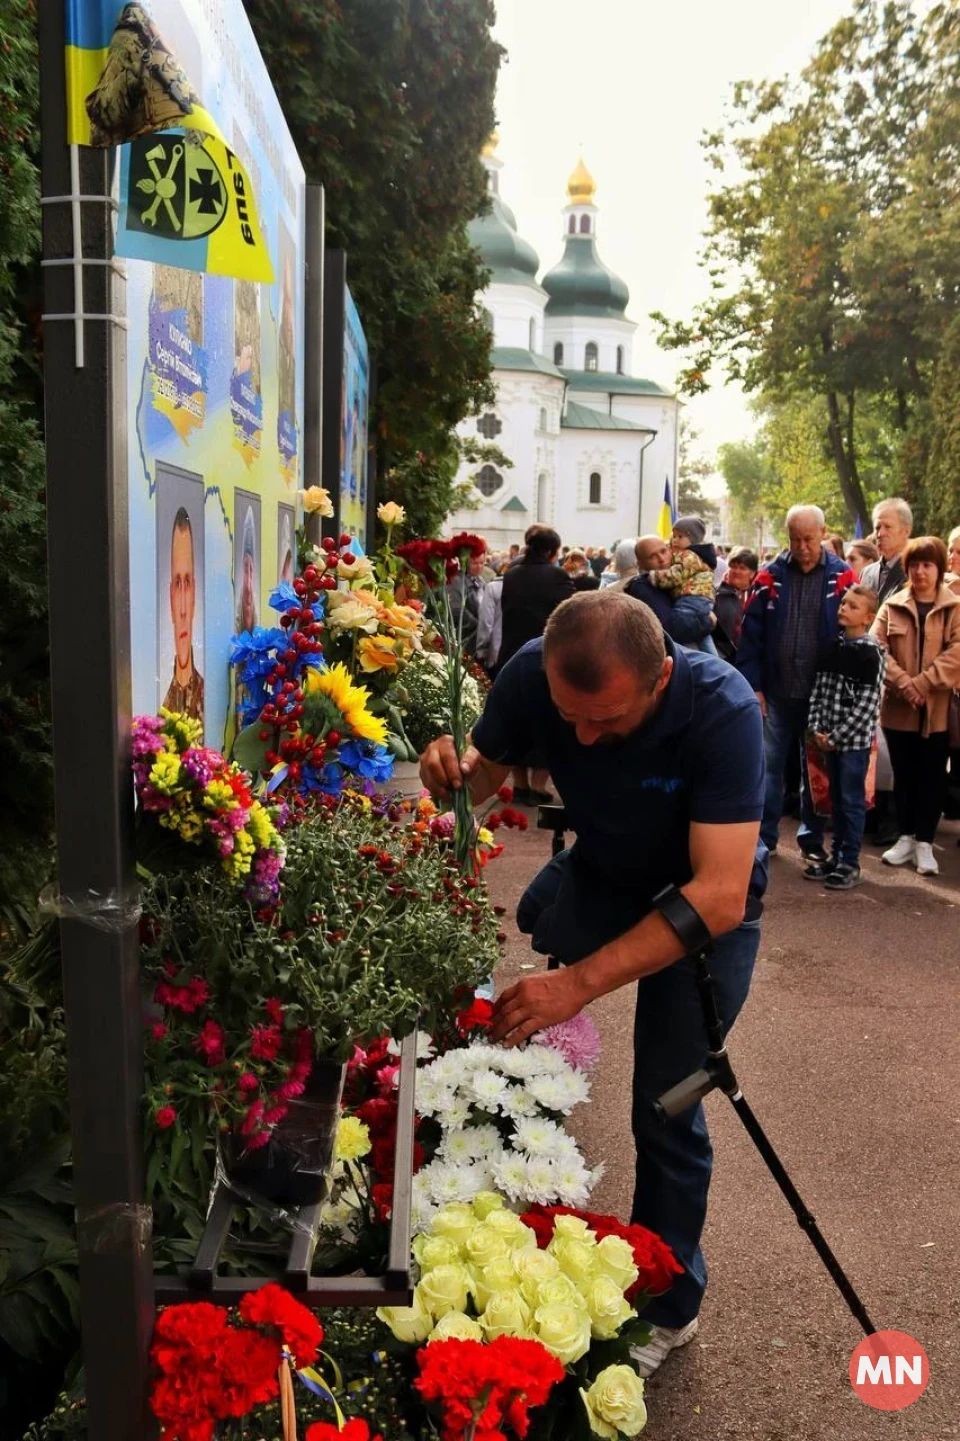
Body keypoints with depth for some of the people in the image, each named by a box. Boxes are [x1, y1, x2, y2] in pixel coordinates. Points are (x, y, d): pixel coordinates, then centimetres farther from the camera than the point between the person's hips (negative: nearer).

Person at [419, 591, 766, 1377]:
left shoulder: (722, 710, -37)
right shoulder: (533, 675, -26)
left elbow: (720, 895, -40)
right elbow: (488, 769, -7)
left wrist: (581, 982, -48)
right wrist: (452, 769, -32)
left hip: (707, 899, -3)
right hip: (601, 874, 4)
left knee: (666, 1110, 1)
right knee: (516, 1047, -7)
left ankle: (668, 1303, 26)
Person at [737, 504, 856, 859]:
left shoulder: (842, 578, -3)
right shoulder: (770, 576, -1)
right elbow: (751, 634, 0)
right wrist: (753, 686, -5)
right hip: (776, 691, 1)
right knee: (769, 765, 6)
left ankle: (812, 837, 23)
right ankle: (763, 835, 17)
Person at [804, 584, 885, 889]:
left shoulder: (871, 653, -11)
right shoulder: (833, 647, 8)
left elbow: (868, 704, -15)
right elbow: (818, 690, 10)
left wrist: (837, 736, -14)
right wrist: (815, 728, -2)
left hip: (854, 739, -6)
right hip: (828, 738, 6)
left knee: (853, 801, 2)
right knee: (836, 799, 15)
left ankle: (850, 863, 11)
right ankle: (836, 856, 25)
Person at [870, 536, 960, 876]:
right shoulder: (892, 606, 6)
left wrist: (922, 683, -19)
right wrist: (903, 684, -17)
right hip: (898, 707, 2)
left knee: (932, 776, 5)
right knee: (904, 775, 10)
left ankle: (924, 842, 13)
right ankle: (906, 837, 22)